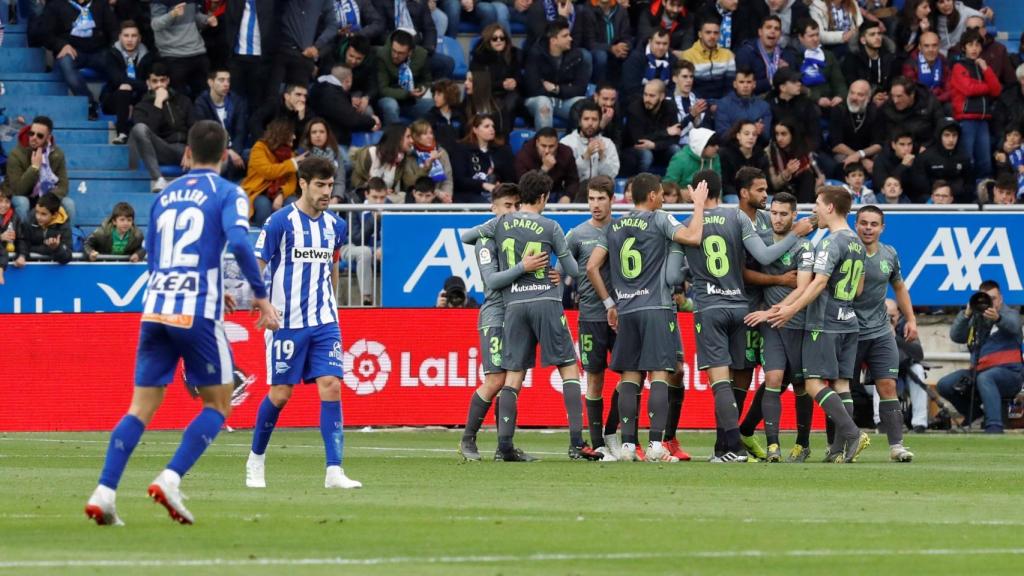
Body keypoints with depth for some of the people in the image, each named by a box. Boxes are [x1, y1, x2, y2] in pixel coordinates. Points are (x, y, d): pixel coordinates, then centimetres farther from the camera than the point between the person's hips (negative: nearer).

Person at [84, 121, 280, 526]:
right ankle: (170, 480, -9)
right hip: (197, 313, -5)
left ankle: (104, 493, -5)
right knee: (218, 404, 9)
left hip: (155, 309, 5)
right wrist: (260, 295, -7)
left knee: (142, 406, 8)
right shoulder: (227, 194, 1)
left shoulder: (165, 195, 18)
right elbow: (238, 242, -17)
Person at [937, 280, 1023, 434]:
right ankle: (973, 414, 12)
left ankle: (994, 428, -48)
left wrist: (998, 318, -46)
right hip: (979, 370, 6)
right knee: (945, 385, -9)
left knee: (984, 378, -38)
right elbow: (956, 336, 2)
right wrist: (966, 315, -15)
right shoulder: (975, 319, 16)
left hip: (1008, 371, -6)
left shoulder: (1009, 314, 3)